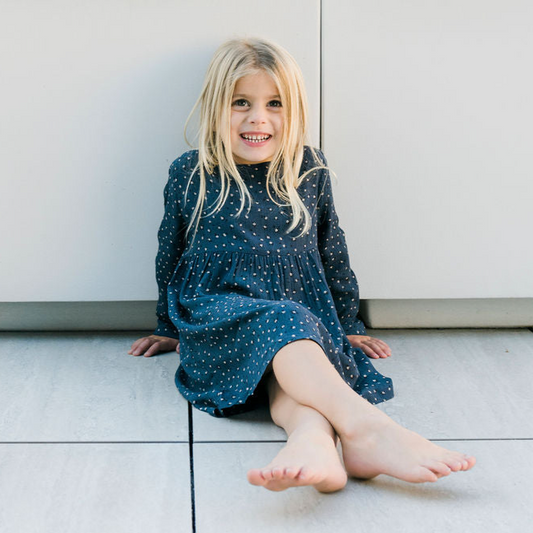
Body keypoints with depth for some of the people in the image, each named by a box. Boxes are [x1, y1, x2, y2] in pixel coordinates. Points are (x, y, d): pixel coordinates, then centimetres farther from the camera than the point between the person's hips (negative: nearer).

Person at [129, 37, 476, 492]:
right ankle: (369, 428, -62)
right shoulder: (189, 175, 8)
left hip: (308, 321, 3)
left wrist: (349, 325, 28)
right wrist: (168, 328, 28)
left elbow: (332, 250, 22)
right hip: (217, 314, -3)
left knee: (291, 381, -35)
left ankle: (312, 441, -69)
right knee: (281, 321, -39)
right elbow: (170, 255, 20)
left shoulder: (311, 170, 13)